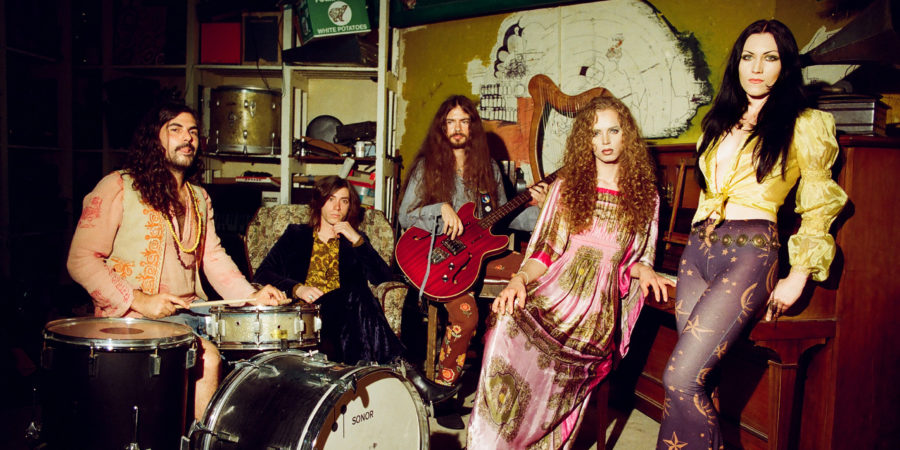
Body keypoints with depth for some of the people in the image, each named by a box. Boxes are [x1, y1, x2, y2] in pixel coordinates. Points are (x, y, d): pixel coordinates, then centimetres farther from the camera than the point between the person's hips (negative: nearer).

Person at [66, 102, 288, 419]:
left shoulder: (200, 198, 18)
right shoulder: (118, 187, -5)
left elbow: (213, 257, 14)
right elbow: (81, 259, -10)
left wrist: (251, 295, -2)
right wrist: (137, 301, -20)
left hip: (190, 312, 7)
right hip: (133, 318, -6)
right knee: (207, 356, -28)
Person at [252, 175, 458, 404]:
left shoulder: (354, 240, 23)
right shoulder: (296, 235, 20)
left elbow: (384, 277, 5)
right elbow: (261, 274, 5)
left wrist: (357, 240, -3)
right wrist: (297, 288, -14)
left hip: (345, 315, 2)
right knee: (357, 294, -31)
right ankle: (403, 370, -41)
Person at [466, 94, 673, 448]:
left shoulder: (645, 197, 15)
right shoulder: (567, 185, 15)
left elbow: (637, 259, 21)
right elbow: (545, 250, 9)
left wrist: (643, 270, -4)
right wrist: (519, 279, -10)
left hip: (601, 303, 0)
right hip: (555, 289, 1)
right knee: (508, 323, -34)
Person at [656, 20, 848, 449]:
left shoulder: (803, 126, 2)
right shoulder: (720, 122, 19)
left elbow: (819, 207, 5)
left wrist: (798, 277, -1)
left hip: (750, 251, -5)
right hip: (698, 248, 6)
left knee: (681, 378, -16)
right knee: (694, 377, -2)